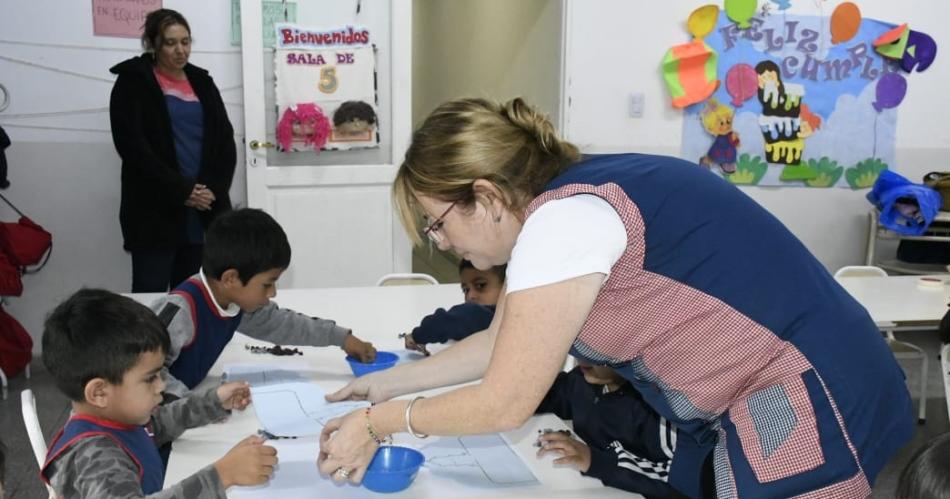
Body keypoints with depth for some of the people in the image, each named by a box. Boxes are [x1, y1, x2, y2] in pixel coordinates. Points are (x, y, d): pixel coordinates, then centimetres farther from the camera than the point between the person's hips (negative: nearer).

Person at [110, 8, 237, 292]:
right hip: (155, 211, -4)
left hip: (205, 211, 5)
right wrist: (181, 191, -15)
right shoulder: (133, 82, 1)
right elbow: (133, 146, -9)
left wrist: (213, 189, -7)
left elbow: (225, 142, 9)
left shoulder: (202, 82, 15)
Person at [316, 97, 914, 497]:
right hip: (750, 405, 9)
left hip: (805, 410, -9)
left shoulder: (563, 220, -23)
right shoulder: (564, 201, 5)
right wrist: (392, 382, 20)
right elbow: (499, 342, 18)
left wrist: (377, 422, -4)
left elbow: (503, 403, -18)